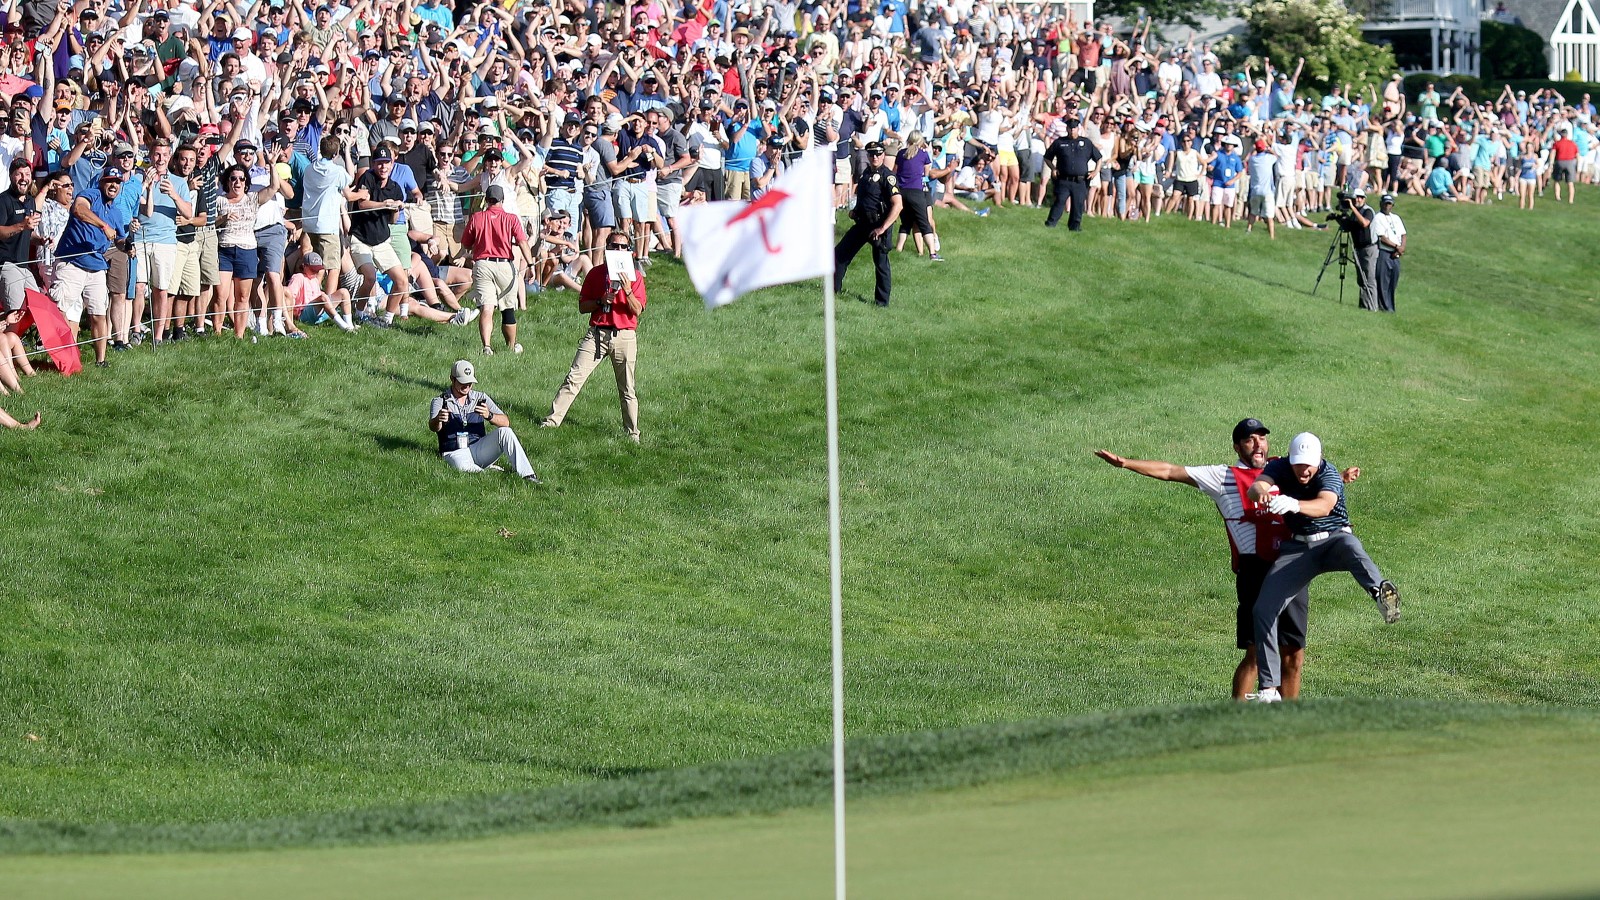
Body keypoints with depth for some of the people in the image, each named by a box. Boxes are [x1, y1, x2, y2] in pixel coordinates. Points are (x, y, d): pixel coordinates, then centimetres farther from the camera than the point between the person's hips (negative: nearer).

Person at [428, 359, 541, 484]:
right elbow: (433, 427, -19)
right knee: (462, 467, -39)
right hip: (455, 454, -3)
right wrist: (438, 420, -45)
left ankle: (527, 475, -25)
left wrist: (489, 416, -26)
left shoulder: (480, 398, 9)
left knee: (504, 432, -22)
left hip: (479, 449, 3)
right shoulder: (440, 401, 1)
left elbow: (505, 422, -3)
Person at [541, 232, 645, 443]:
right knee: (574, 378, -9)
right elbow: (582, 306, 8)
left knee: (627, 389, 3)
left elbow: (637, 310, -3)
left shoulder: (635, 276, 6)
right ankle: (552, 420, -10)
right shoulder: (596, 273, 10)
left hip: (624, 336, -1)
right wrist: (601, 301, -9)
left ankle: (632, 434, 13)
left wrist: (627, 290, -18)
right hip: (597, 333, 1)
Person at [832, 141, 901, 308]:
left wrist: (882, 229, -25)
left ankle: (882, 301, 9)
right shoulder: (866, 173, 11)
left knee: (881, 263, 0)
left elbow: (897, 205, -23)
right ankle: (834, 289, 21)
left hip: (878, 225, -8)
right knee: (840, 253, 11)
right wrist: (855, 210, 11)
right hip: (862, 223, 8)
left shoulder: (887, 176, -15)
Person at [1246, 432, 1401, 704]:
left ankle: (1380, 592, -74)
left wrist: (1293, 505, -57)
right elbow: (1256, 486, -23)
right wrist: (1261, 492, -50)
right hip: (1297, 548, 4)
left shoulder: (1329, 474, -15)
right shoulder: (1280, 468, -3)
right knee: (1263, 610, -9)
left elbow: (1324, 506, -35)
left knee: (1350, 546, -41)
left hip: (1333, 539, -4)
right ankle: (1269, 689, -2)